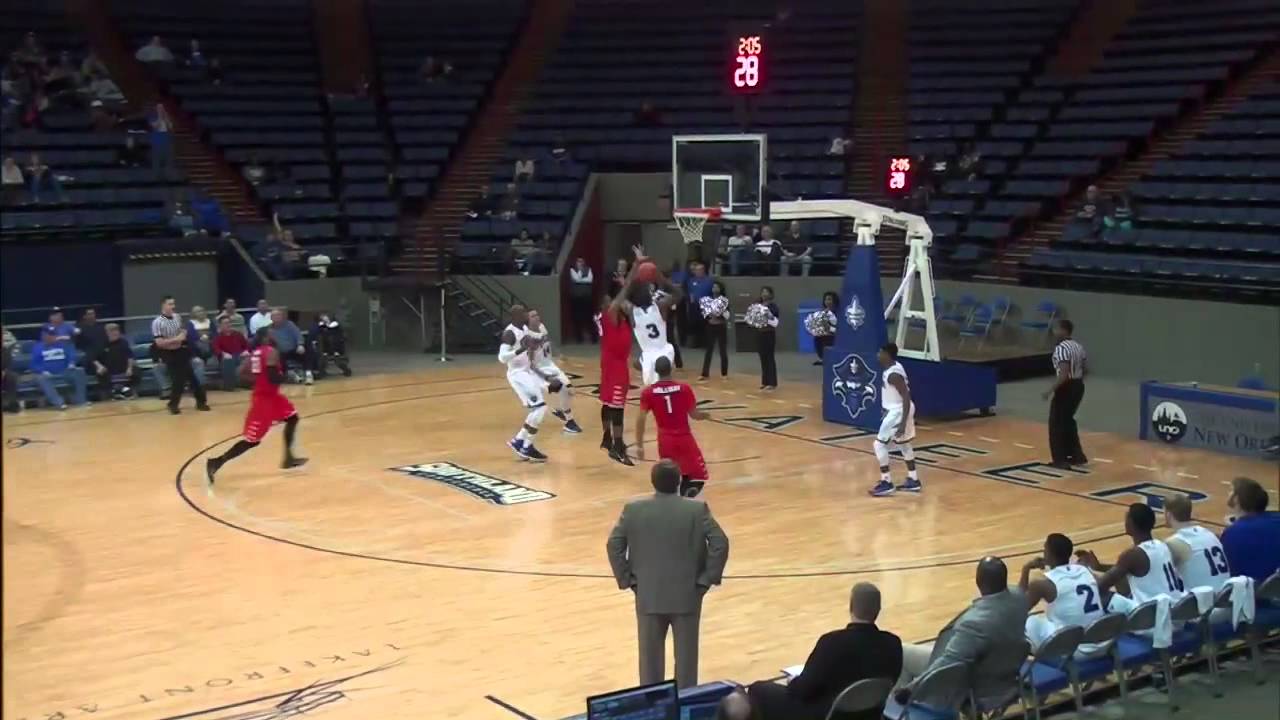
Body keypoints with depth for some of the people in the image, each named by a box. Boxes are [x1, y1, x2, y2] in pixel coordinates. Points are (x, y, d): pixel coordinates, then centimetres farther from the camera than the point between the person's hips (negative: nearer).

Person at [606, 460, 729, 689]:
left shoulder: (633, 509, -4)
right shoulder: (698, 509, -7)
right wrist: (707, 578, -2)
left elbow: (613, 545, -4)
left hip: (648, 595, 1)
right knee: (686, 654, 10)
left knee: (651, 655, 11)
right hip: (687, 594, -1)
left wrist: (626, 579, 4)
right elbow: (720, 543, -10)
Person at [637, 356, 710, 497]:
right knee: (699, 476, 12)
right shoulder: (684, 388, -8)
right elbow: (694, 414, -1)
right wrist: (706, 415, 21)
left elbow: (641, 419, -9)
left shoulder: (648, 392, -5)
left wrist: (639, 445, -3)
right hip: (684, 438, -2)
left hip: (665, 440, 2)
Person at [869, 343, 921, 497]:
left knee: (879, 444, -7)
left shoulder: (894, 374, -26)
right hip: (897, 410, 11)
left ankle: (886, 483, -3)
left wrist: (903, 423, -29)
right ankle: (913, 481, 30)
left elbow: (907, 398, -27)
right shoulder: (892, 367, 5)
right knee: (904, 444, 20)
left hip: (898, 412, -11)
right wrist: (886, 410, 26)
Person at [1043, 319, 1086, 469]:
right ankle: (1077, 456, 26)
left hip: (1066, 388, -9)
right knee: (1067, 420, 23)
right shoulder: (1079, 347, 9)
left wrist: (1050, 390, -23)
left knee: (1056, 423, 3)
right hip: (1078, 386, 9)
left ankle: (1060, 460, 5)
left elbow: (1064, 374, -26)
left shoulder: (1061, 348, -20)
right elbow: (1086, 369, 14)